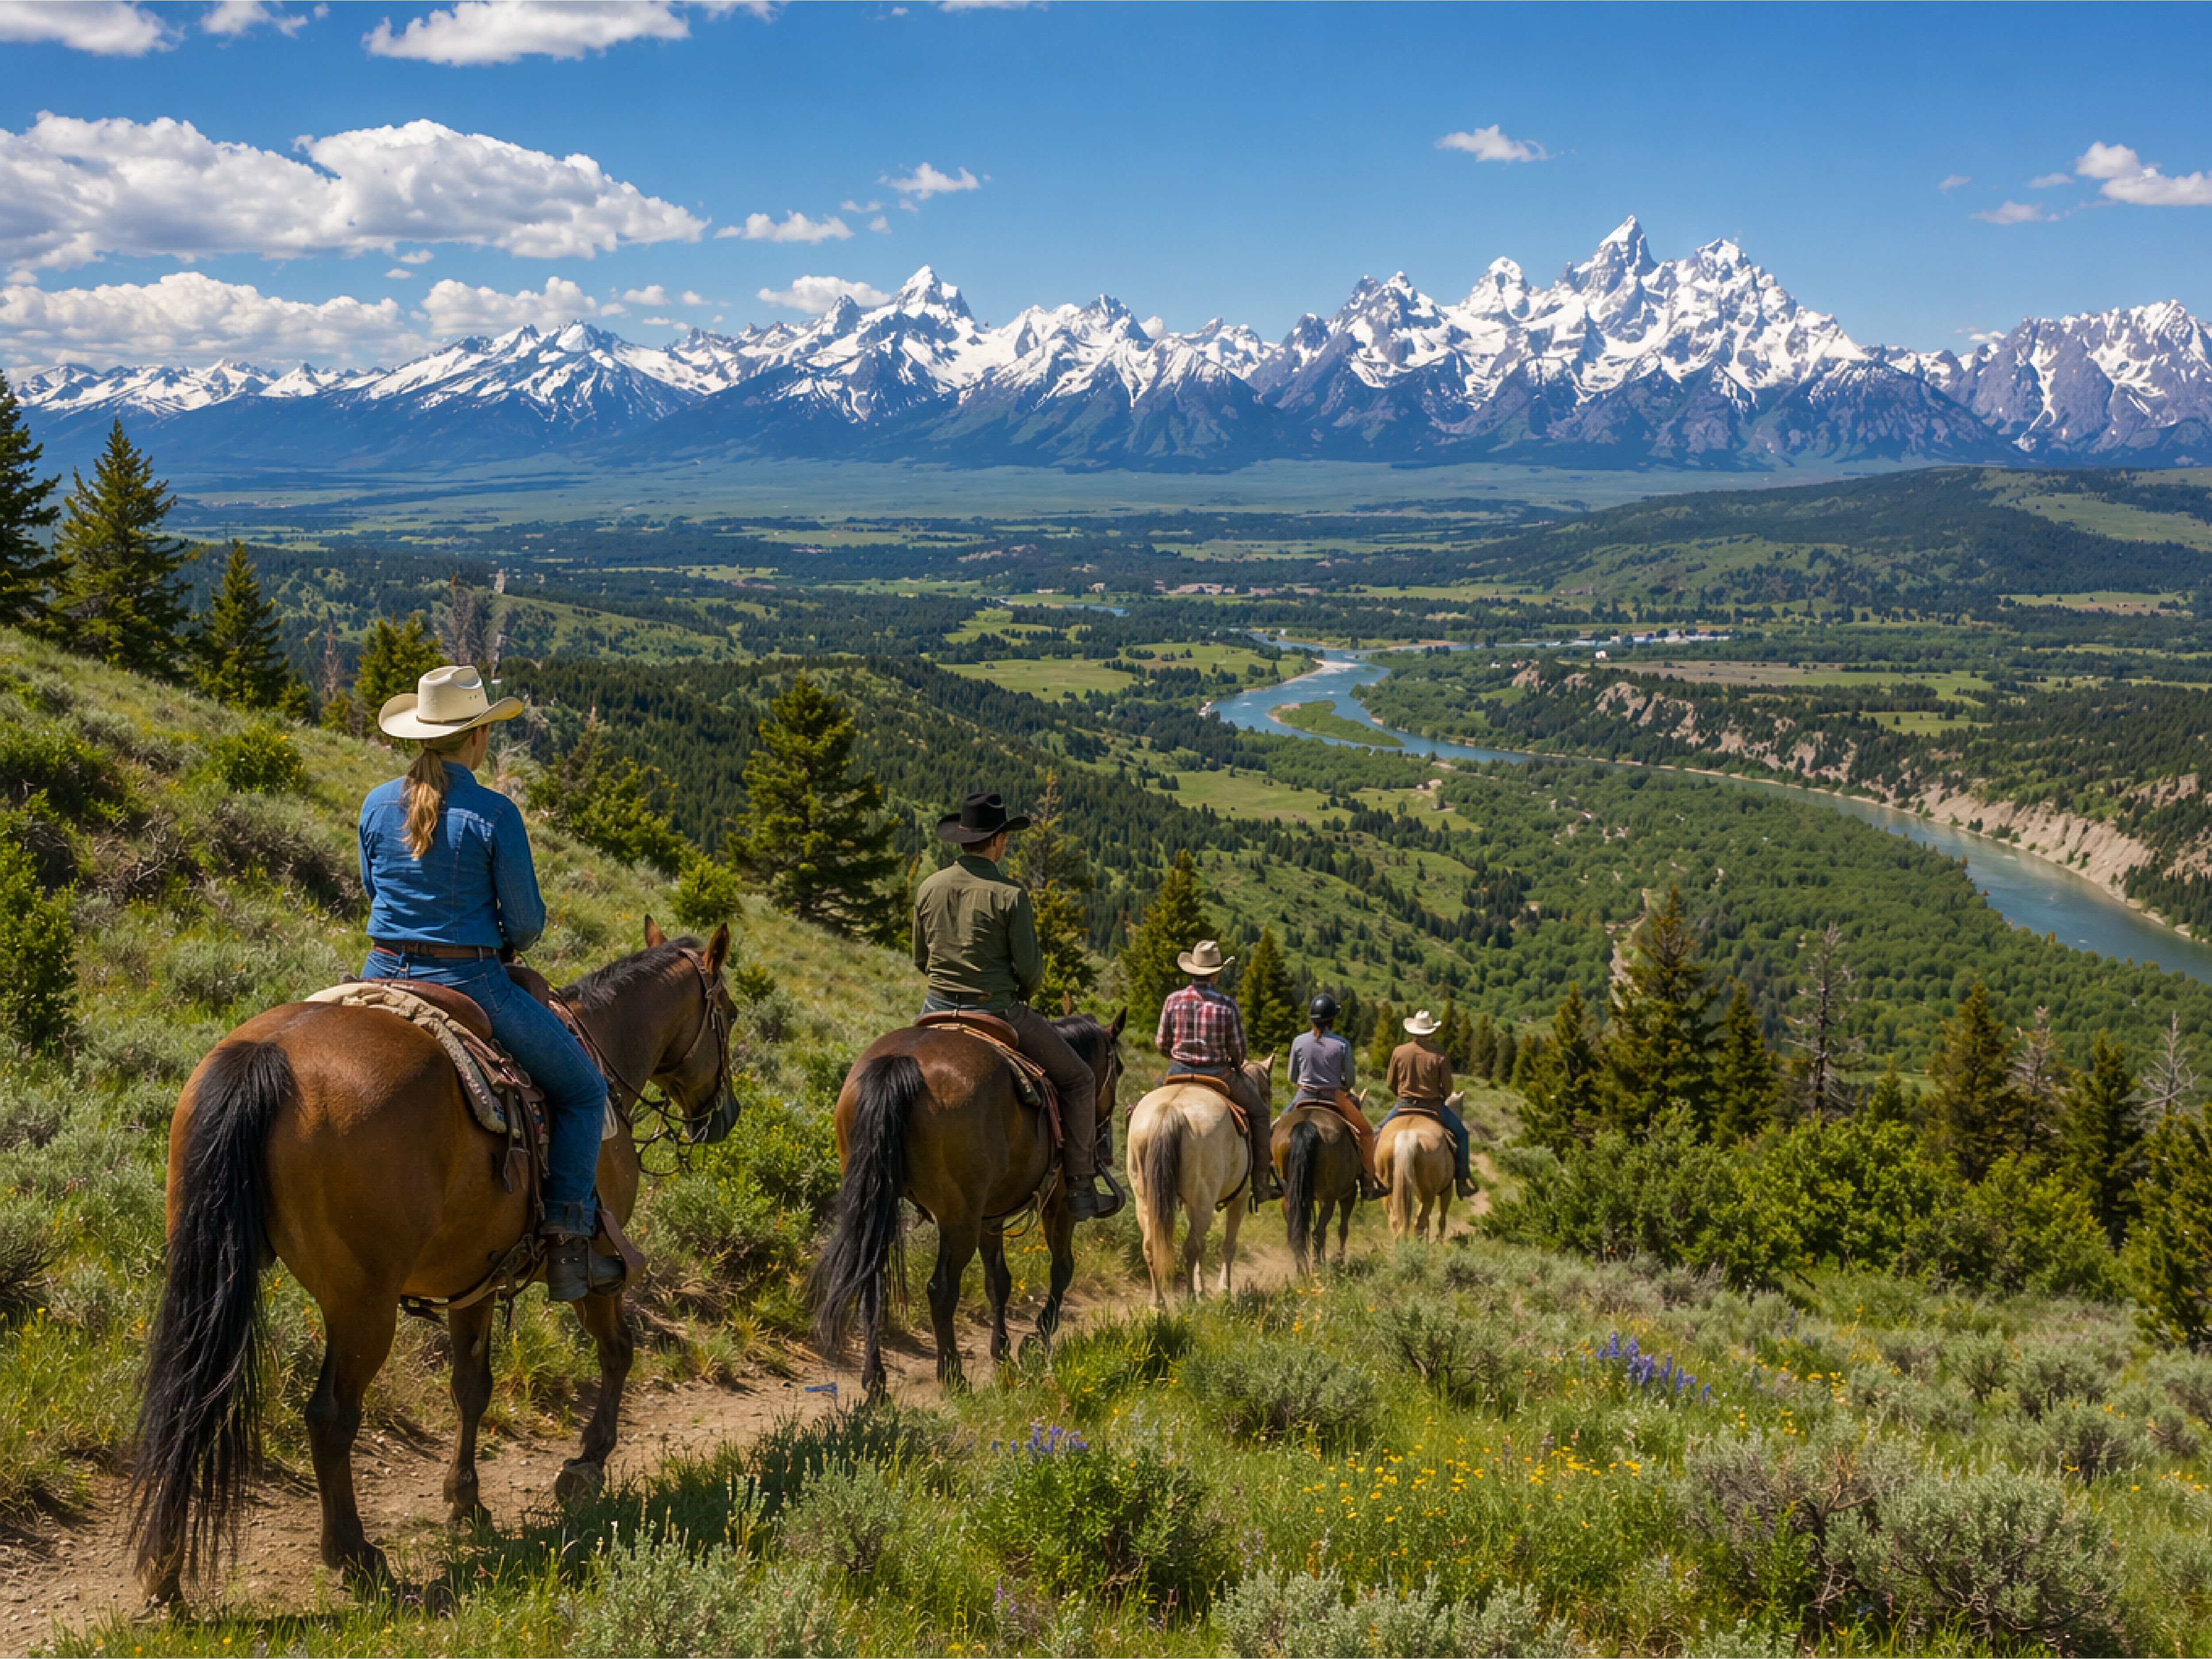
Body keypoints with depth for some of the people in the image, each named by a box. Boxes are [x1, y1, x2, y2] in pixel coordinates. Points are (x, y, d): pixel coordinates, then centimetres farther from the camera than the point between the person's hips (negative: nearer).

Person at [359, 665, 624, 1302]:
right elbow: (527, 923, -9)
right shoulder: (493, 814, -14)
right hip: (469, 984, -6)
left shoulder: (377, 804, 2)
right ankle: (568, 1245, 1)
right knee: (583, 1089, 10)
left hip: (382, 979, 6)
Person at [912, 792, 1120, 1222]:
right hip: (997, 1012, -5)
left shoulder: (929, 889, 0)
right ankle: (1081, 1189, 12)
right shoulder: (1009, 894, -15)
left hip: (938, 1010, 5)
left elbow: (920, 960, 10)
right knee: (1079, 1080, 12)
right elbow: (1031, 969, -13)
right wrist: (1024, 993, 9)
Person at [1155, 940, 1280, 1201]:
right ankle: (1261, 1182, 17)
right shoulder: (1227, 1004, -12)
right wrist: (1236, 1067, 17)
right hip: (1219, 1075, -2)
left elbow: (1162, 1044, 1)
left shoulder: (1174, 1000, -5)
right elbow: (1238, 1050, -7)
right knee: (1259, 1113, 18)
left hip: (1179, 1073, 2)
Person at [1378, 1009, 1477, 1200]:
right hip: (1434, 1105, -1)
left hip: (1404, 1105, 1)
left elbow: (1390, 1083, 4)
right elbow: (1447, 1088, -6)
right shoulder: (1440, 1056, -11)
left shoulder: (1399, 1052, -5)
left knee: (1378, 1132, 21)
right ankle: (1463, 1179, 11)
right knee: (1461, 1133, 18)